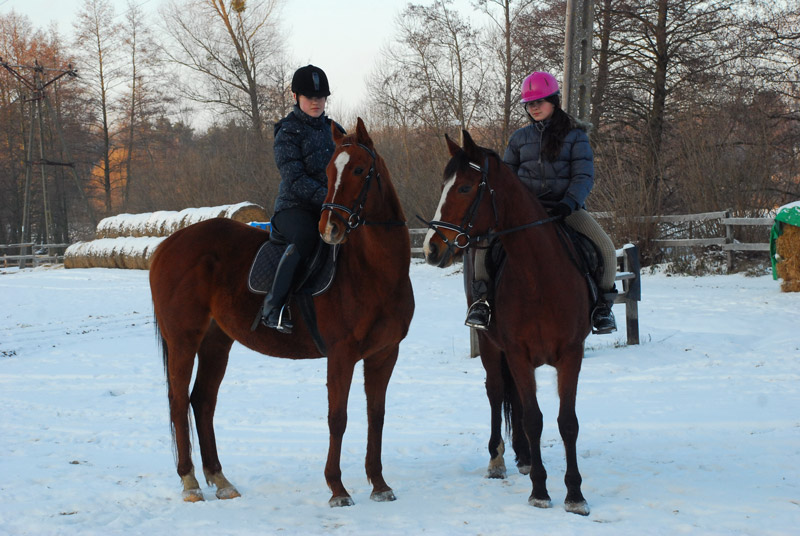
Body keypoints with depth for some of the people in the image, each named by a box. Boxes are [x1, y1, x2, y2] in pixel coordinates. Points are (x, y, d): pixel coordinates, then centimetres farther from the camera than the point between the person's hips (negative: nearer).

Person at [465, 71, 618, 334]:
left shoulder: (574, 134, 3)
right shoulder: (520, 138, 12)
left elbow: (584, 176, -5)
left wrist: (568, 204, -23)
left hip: (565, 206, -2)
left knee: (605, 248, -24)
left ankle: (603, 303, 0)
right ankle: (482, 298, -11)